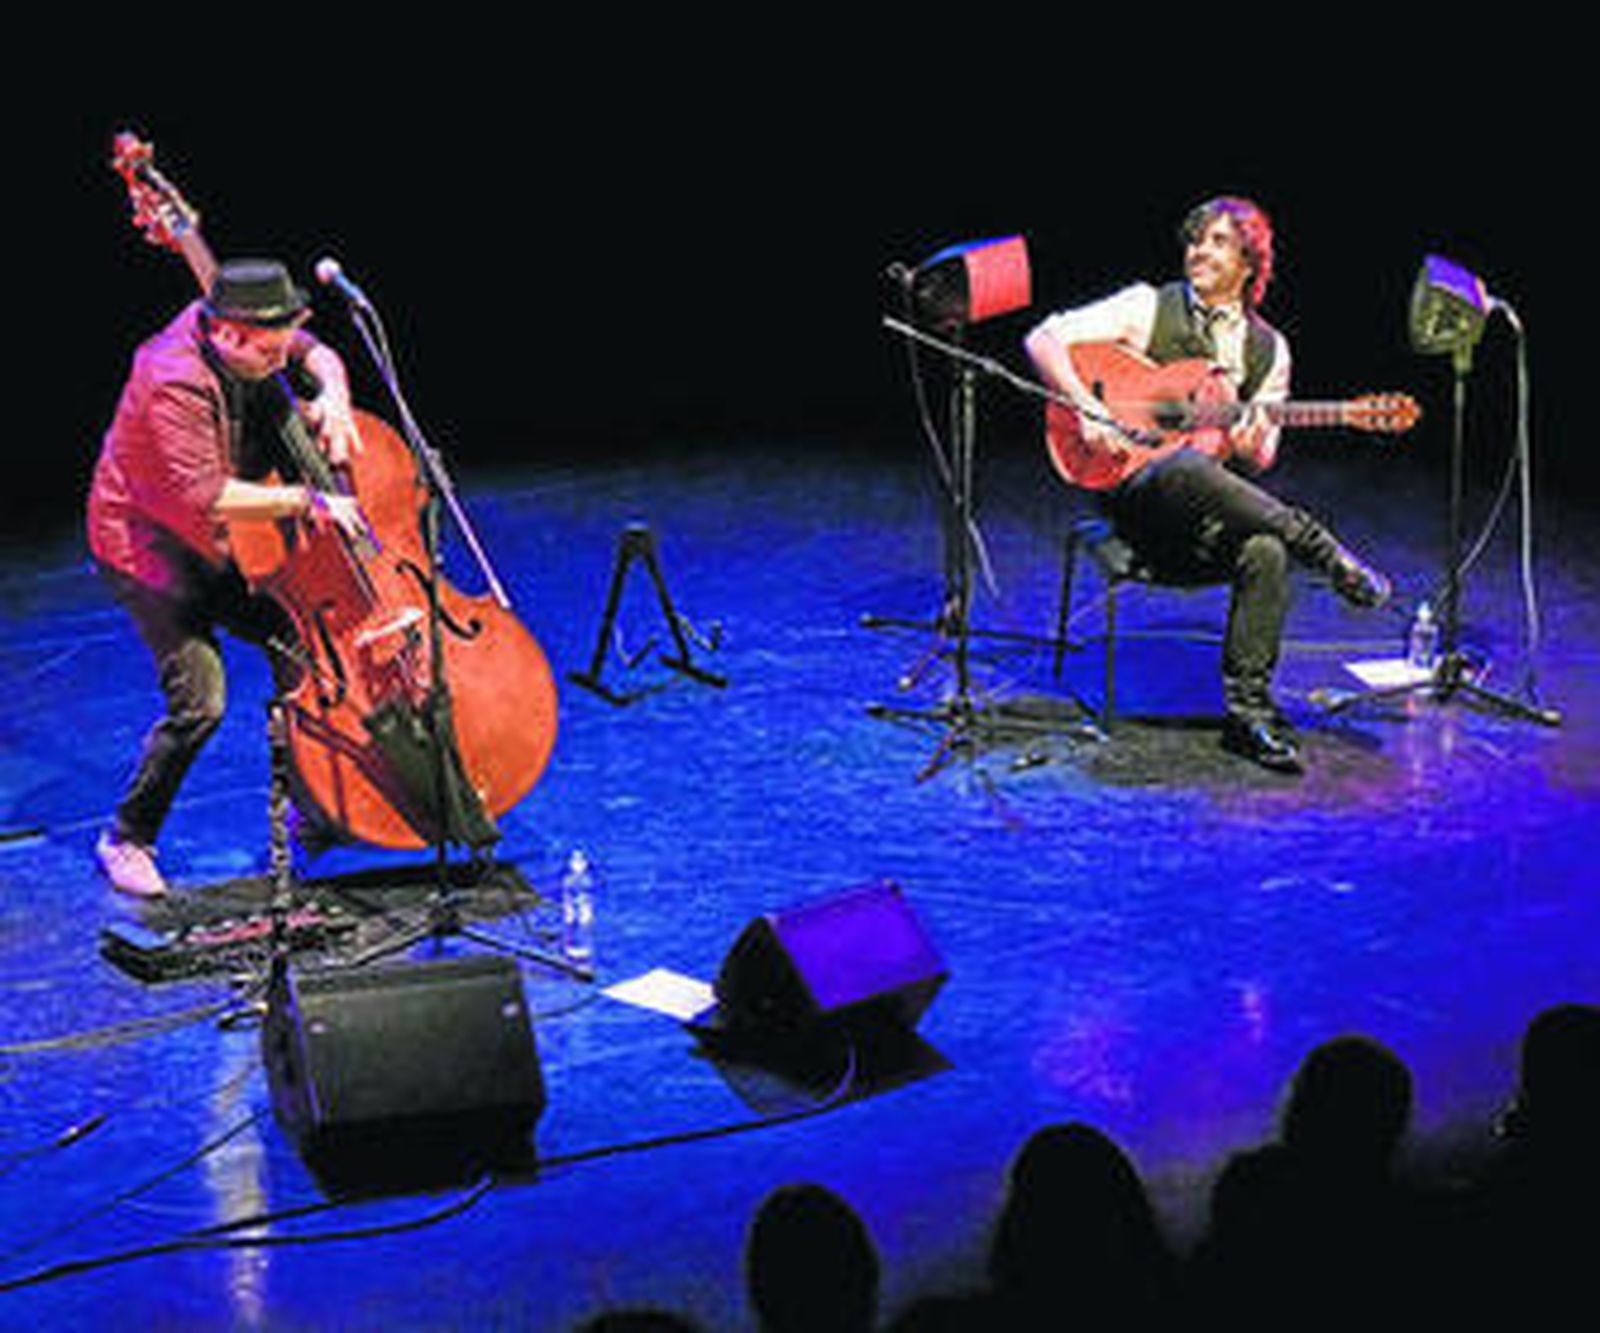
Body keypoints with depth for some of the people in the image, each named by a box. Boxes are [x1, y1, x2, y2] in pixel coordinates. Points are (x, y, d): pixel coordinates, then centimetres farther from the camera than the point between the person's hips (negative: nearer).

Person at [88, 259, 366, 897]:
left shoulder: (244, 328, -8)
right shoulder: (176, 383, -32)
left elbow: (318, 355, 11)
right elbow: (204, 495, -36)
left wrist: (330, 394, -12)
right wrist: (305, 501, -34)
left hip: (218, 545, 8)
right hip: (147, 546, -8)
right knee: (199, 700, -15)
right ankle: (126, 839, 4)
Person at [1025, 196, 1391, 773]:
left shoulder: (1269, 349, 14)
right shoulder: (1148, 308, 4)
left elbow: (1261, 461, 15)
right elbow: (1044, 339, -5)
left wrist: (1248, 447, -11)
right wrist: (1090, 413, -18)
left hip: (1216, 514, 3)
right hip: (1137, 490, -3)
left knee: (1266, 550, -32)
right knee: (1187, 468, -40)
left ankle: (1248, 708, -25)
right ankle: (1329, 558, -27)